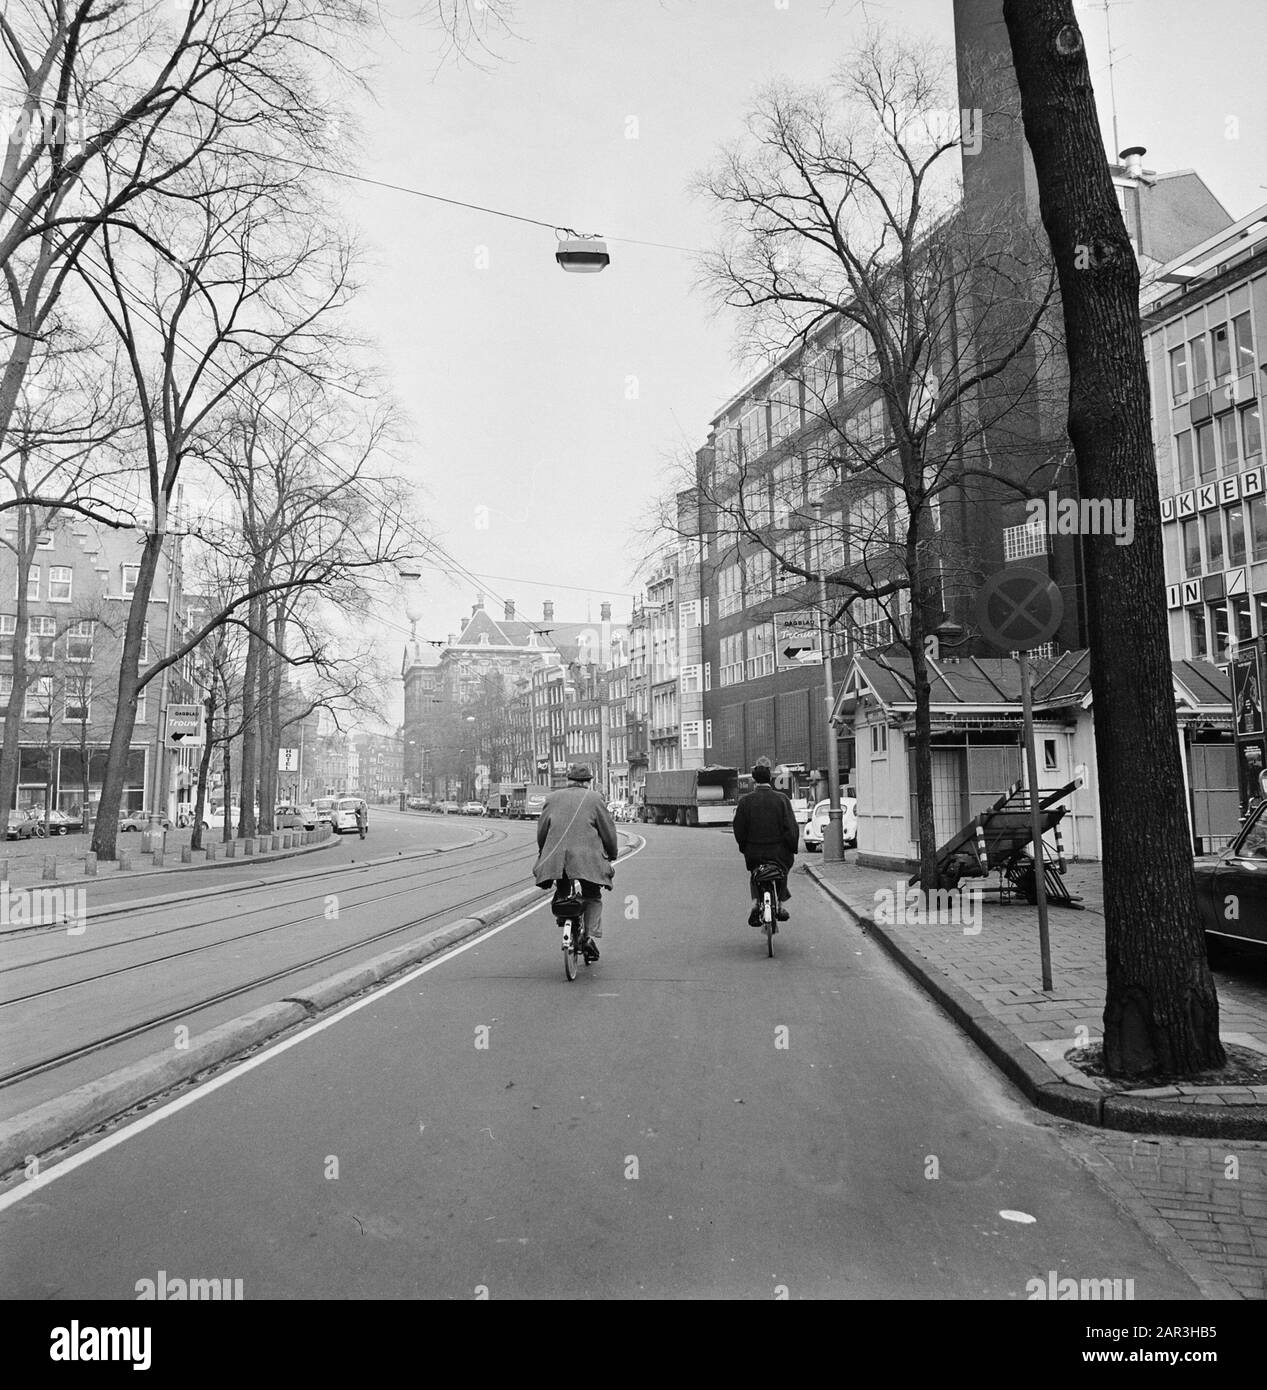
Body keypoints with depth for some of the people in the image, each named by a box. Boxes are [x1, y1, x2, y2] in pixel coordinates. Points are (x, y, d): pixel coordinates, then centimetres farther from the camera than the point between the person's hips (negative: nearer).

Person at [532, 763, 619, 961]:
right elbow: (608, 829, 5)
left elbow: (542, 829, 17)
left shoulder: (553, 798, 14)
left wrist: (543, 852, 31)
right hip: (587, 856, -2)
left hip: (555, 856, 2)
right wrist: (612, 854, 20)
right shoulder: (594, 799, 5)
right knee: (592, 897, 10)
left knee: (561, 893, 20)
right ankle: (590, 935, -6)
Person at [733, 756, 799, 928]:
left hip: (753, 852, 1)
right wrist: (792, 849, 4)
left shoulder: (745, 801, -6)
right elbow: (792, 828, -9)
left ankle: (755, 903, 5)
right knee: (783, 871, 29)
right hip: (778, 852, -1)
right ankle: (780, 905, 21)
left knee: (755, 876, 27)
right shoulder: (781, 799, -9)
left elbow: (739, 830, -2)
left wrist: (744, 848, 14)